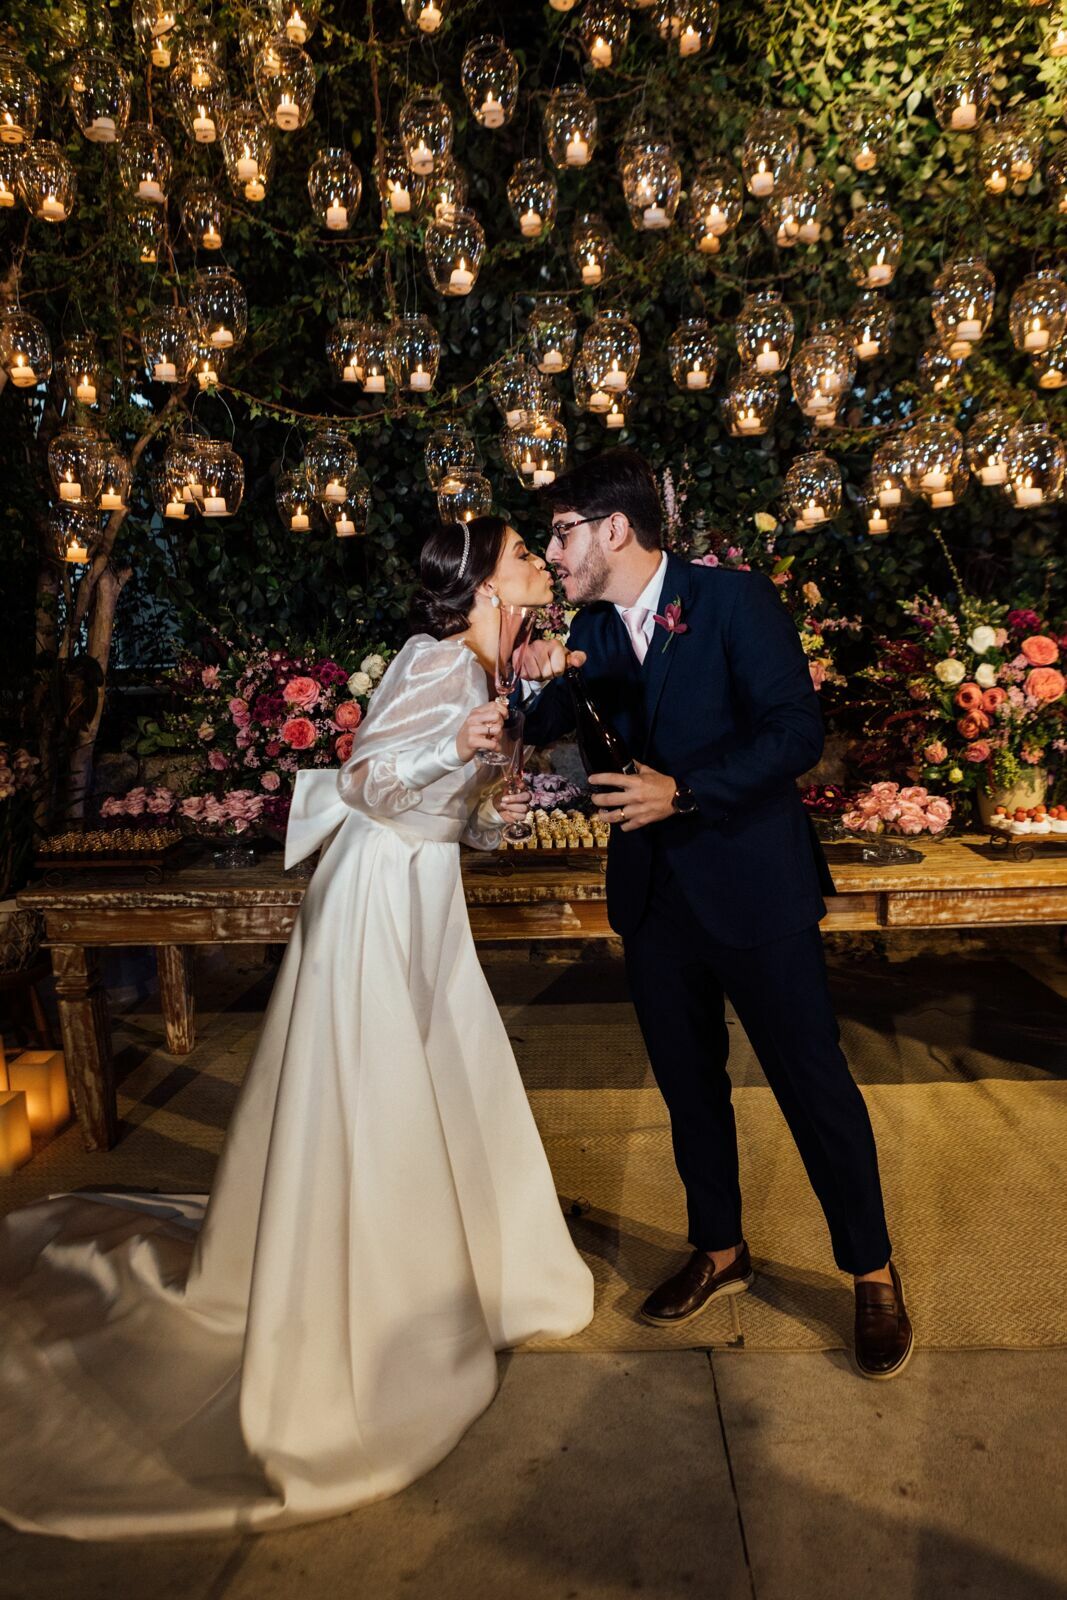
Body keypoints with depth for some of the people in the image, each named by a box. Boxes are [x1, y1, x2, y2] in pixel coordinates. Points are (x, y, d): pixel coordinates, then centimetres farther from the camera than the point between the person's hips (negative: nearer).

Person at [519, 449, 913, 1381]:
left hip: (752, 883, -5)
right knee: (689, 1083, 17)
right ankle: (720, 1252, 38)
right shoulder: (593, 629, 6)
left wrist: (685, 791, -27)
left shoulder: (737, 602, -11)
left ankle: (874, 1275, 27)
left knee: (813, 1078, 5)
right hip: (655, 893, 6)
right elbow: (546, 735, 8)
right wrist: (538, 685, -14)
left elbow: (798, 730, -17)